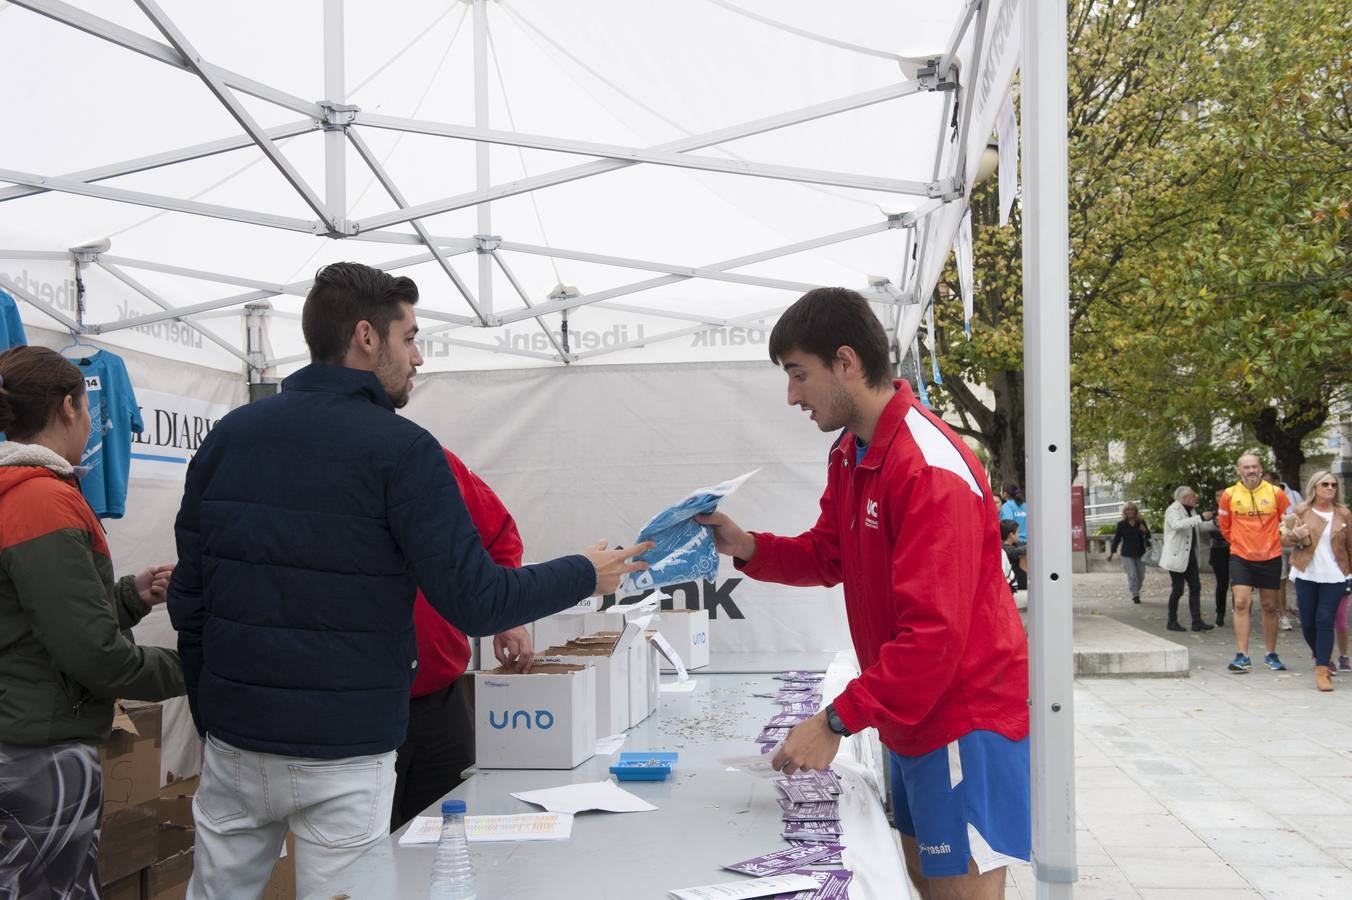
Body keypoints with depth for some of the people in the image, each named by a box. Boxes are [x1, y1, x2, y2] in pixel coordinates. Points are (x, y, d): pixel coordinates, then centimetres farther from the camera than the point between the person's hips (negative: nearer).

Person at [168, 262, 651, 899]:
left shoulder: (229, 436, 4)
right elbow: (473, 603, -16)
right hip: (342, 752, -5)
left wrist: (211, 719, 18)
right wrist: (586, 574, 0)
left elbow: (188, 598, 7)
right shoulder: (400, 449, -13)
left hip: (233, 742, 6)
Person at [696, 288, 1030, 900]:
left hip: (968, 719, -9)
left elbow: (934, 632, -28)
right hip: (911, 714, 9)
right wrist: (748, 548, -5)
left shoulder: (932, 469, -25)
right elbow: (826, 555, 13)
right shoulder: (849, 454, 5)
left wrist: (837, 721, -27)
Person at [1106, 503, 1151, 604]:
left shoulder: (1141, 522, 5)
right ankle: (1135, 595, -2)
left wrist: (1145, 531, -11)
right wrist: (1111, 553, 2)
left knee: (1141, 575, 5)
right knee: (1132, 575, -9)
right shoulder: (1121, 524, 0)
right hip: (1127, 554, -3)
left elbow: (1148, 536, 11)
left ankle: (1135, 592, 23)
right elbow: (1116, 539, 3)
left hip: (1140, 553, 3)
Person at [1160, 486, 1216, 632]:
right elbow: (1177, 524, -34)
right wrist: (1201, 518, -36)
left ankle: (1197, 621, 3)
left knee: (1195, 587, 3)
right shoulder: (1173, 510, -12)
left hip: (1190, 556, 9)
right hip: (1177, 557, -9)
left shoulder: (1190, 511, 17)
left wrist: (1211, 519, 18)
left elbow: (1197, 526, 35)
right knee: (1177, 589, -4)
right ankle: (1172, 622, 6)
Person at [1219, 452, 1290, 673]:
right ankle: (1242, 657, -7)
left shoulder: (1275, 493, -6)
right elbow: (1225, 526, 11)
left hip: (1270, 557, 1)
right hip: (1241, 557, 0)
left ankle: (1271, 655, 22)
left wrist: (1274, 541, 10)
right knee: (1241, 604, -9)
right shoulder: (1229, 495, -5)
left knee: (1270, 607, 10)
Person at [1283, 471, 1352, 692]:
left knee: (1325, 620, -8)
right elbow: (1285, 539, 6)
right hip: (1306, 575, 1)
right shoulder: (1301, 512, 4)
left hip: (1334, 576, -1)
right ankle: (1323, 657, 30)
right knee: (1308, 622, 4)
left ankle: (1322, 670, -5)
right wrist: (1296, 536, -16)